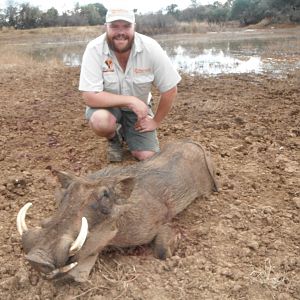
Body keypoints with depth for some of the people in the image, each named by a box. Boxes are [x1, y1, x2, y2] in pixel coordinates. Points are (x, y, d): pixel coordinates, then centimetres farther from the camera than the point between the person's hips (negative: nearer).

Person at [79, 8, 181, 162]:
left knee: (147, 156, -13)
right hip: (107, 105, -1)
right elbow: (90, 96, -30)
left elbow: (170, 90, -14)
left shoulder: (150, 48, -23)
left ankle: (126, 133, 22)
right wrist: (130, 100, -34)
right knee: (101, 121, -35)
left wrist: (156, 121, -9)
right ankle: (114, 138, 4)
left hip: (139, 108, 1)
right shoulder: (94, 49, -26)